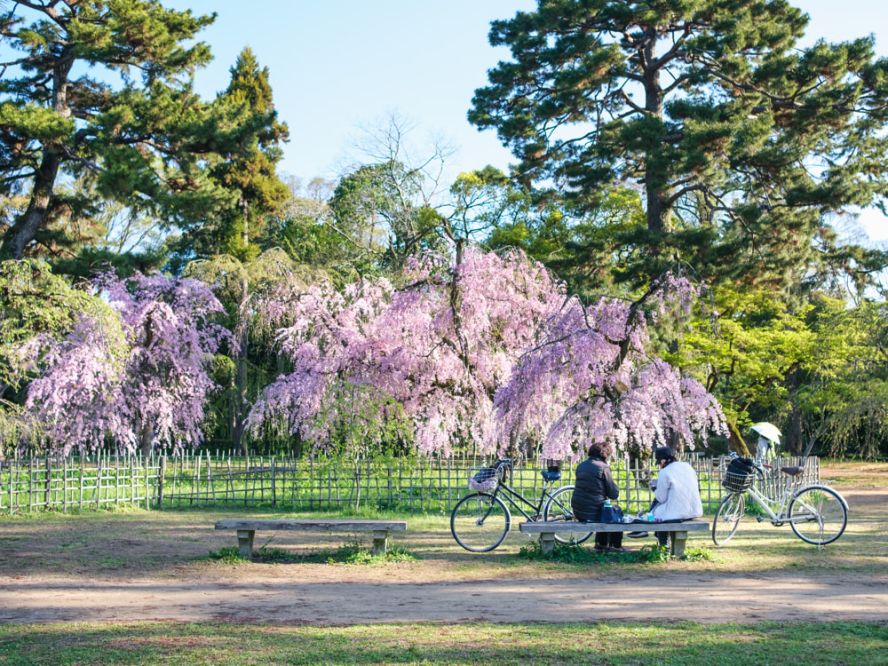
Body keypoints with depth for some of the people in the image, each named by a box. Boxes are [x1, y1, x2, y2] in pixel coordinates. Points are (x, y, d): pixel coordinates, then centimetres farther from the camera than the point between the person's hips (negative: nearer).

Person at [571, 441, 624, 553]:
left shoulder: (581, 465, 9)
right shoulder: (603, 467, -10)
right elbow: (614, 494, -8)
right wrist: (615, 488, 13)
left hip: (578, 513, 7)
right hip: (593, 513, -6)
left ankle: (600, 544, 39)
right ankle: (615, 546, 29)